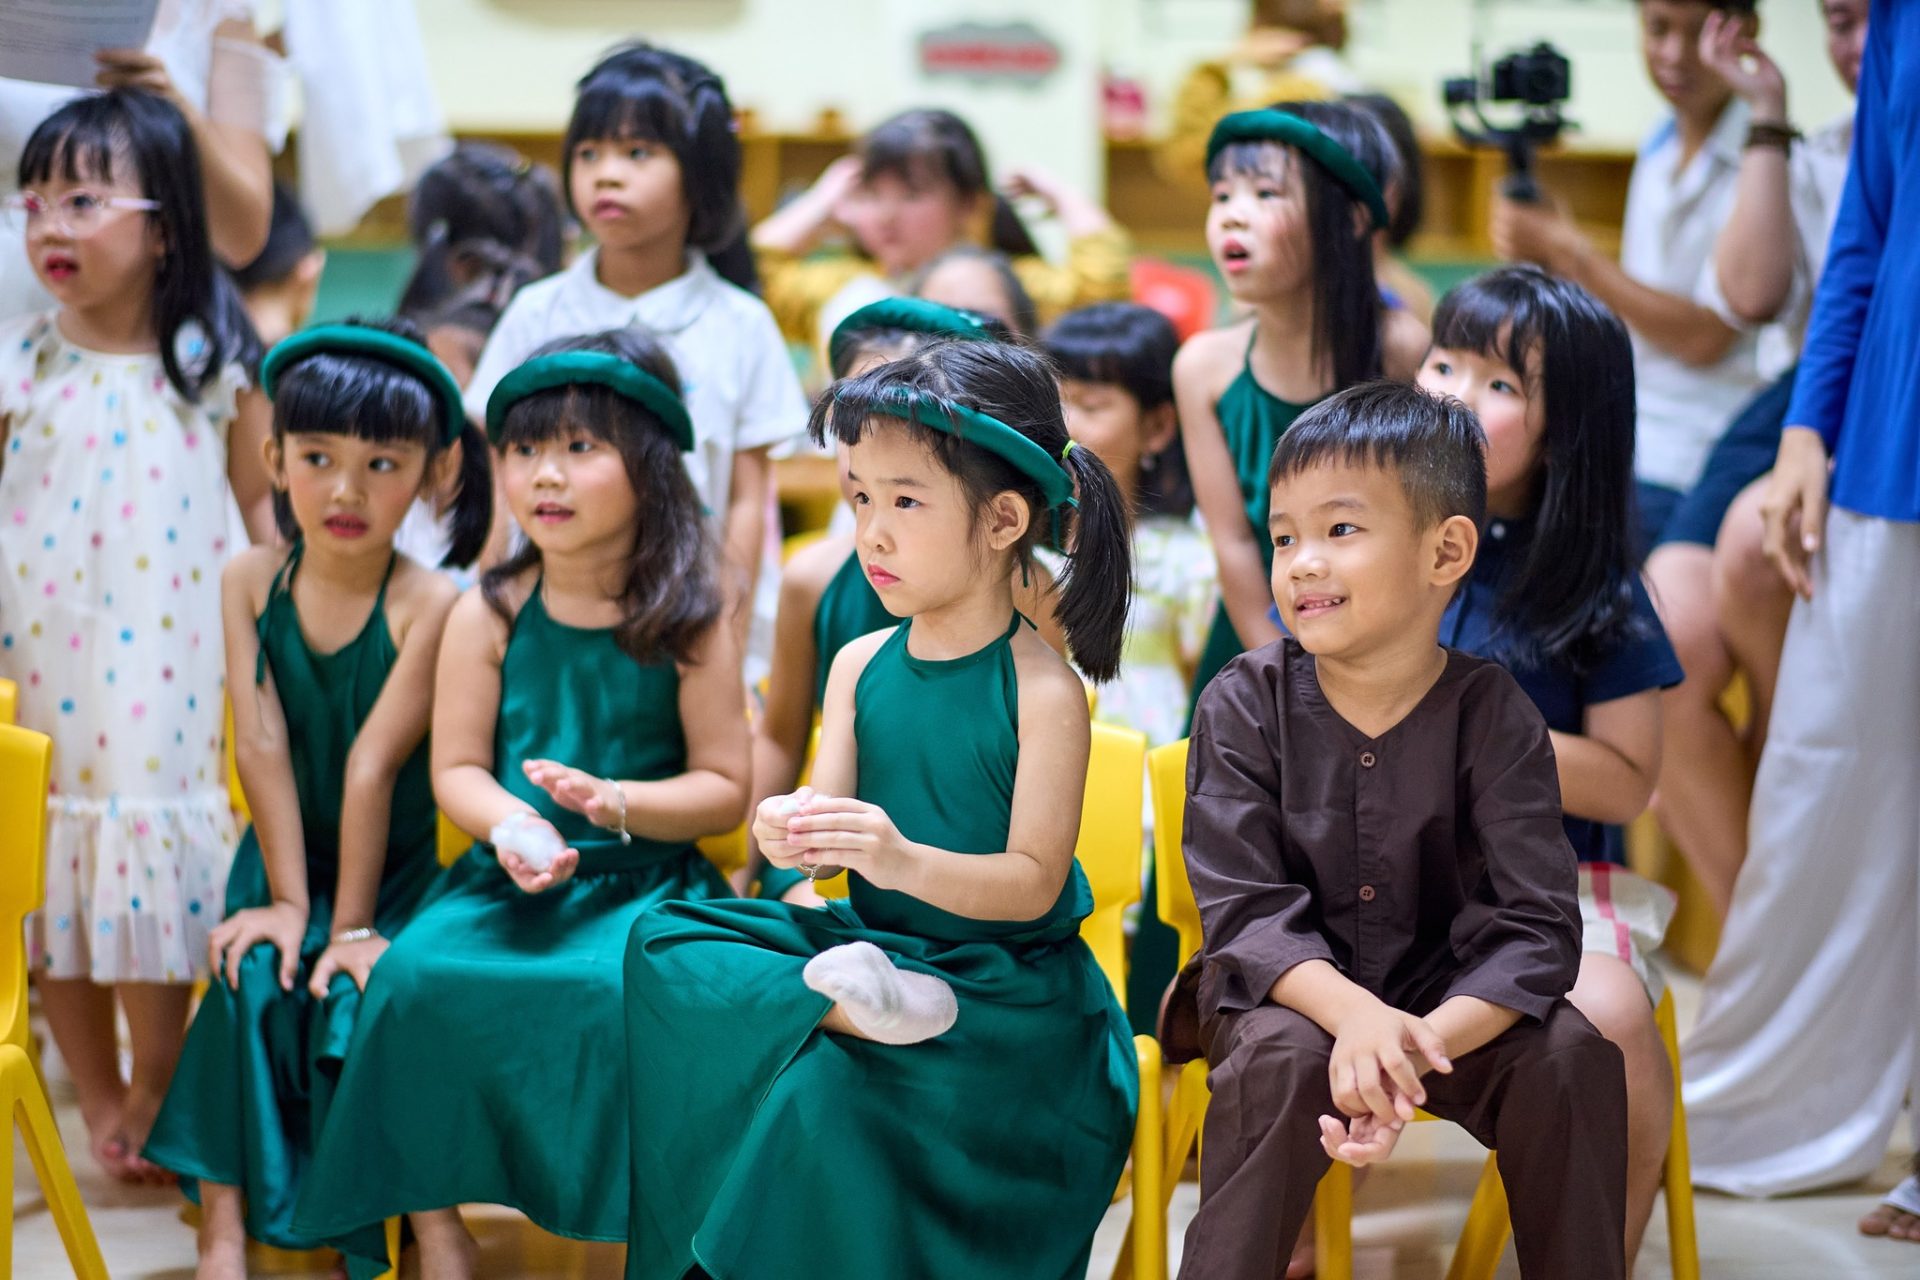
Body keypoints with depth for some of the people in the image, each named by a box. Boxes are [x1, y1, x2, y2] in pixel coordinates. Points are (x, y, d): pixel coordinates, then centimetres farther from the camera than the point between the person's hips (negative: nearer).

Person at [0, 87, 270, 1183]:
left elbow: (261, 503, 6)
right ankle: (100, 1102, 25)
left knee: (157, 871, 2)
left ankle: (153, 1097, 20)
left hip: (173, 671, -1)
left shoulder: (218, 363, -2)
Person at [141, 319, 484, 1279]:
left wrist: (353, 924, -17)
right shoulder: (249, 582, -5)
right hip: (280, 859, 3)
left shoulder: (429, 606, -16)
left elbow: (372, 767, -19)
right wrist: (287, 899, -14)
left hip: (392, 870, -3)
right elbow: (262, 746, -10)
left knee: (354, 1000, -22)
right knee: (250, 988, -21)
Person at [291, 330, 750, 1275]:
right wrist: (510, 826, -16)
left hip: (644, 884, -2)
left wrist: (614, 800, -16)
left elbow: (724, 789, 1)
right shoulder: (488, 616, 5)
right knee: (414, 977, -24)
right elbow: (456, 770, 6)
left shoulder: (687, 626, 0)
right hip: (506, 876, 3)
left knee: (624, 994, -33)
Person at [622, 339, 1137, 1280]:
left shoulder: (1043, 690, -11)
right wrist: (793, 835, -23)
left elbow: (1033, 883, -15)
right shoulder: (861, 665, 6)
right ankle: (853, 1001, -27)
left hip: (1000, 975, -6)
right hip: (870, 943, 7)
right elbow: (830, 834, 2)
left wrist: (906, 861, -33)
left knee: (827, 1089, -32)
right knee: (666, 940, -13)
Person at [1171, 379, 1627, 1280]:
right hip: (1288, 990, -1)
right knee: (1282, 1058, -32)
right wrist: (1353, 1014, -35)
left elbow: (1533, 927, -17)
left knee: (1573, 1057, -24)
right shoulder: (1244, 704, -9)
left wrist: (1425, 1040, -35)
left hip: (1446, 994, 1)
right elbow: (1243, 907, -16)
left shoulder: (1492, 715, -10)